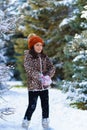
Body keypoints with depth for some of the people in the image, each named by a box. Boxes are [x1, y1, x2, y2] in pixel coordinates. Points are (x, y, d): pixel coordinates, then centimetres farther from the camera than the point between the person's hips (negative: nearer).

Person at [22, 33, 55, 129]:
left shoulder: (44, 57, 8)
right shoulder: (28, 57, -7)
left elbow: (52, 67, -1)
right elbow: (30, 70, -19)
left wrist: (48, 76, -21)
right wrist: (41, 78, -28)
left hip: (44, 86, 5)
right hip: (33, 86, -5)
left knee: (45, 106, 9)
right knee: (32, 106, -1)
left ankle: (45, 124, 22)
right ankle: (25, 125, 13)